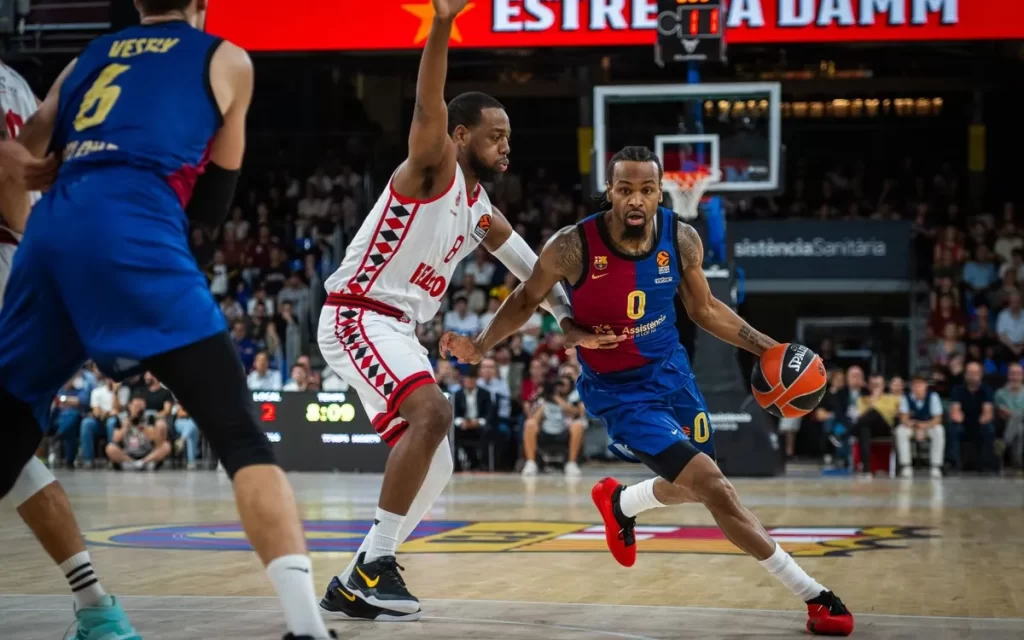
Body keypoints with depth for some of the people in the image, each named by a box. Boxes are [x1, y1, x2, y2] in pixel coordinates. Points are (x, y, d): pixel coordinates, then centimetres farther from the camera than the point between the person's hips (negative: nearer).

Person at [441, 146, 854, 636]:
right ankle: (814, 597, -8)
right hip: (618, 392, -5)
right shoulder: (572, 247, -22)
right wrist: (481, 346, -10)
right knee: (713, 488, -17)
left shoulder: (682, 240, -12)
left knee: (692, 487, 21)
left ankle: (619, 503, 54)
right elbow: (526, 300, -2)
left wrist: (766, 348, -1)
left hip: (671, 373, 5)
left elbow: (704, 309, 6)